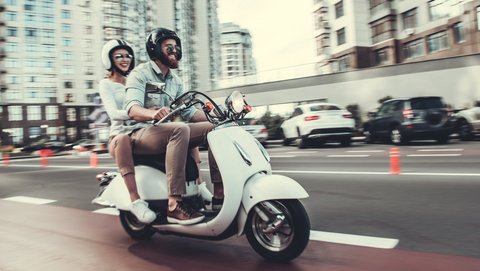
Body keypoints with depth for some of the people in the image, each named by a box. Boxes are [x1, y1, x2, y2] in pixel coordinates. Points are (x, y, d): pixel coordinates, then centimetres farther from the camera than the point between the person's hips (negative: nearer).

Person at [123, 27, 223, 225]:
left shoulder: (175, 80, 17)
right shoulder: (140, 73, -5)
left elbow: (188, 112, 13)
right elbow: (132, 109, -21)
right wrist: (153, 114, -44)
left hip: (168, 133, 7)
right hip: (141, 133, -7)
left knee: (215, 127, -10)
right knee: (180, 129, -37)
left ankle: (220, 194, -17)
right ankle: (174, 205, -38)